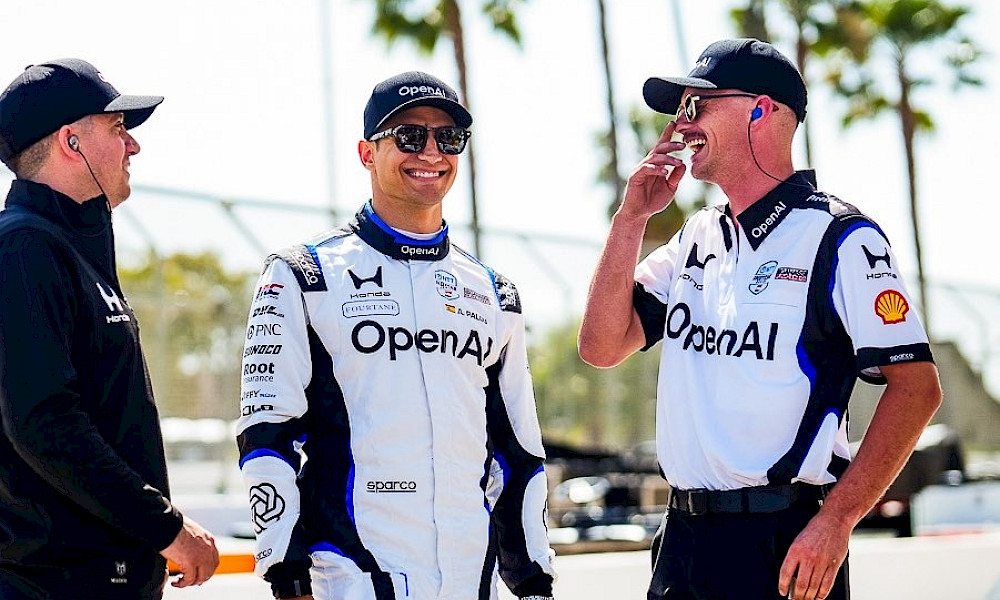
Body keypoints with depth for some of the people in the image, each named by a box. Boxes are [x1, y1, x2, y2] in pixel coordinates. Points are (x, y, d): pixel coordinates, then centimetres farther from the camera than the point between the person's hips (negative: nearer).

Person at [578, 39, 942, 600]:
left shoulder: (838, 238, -7)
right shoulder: (697, 239, 15)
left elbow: (916, 387, -13)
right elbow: (603, 347, 12)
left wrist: (836, 520, -19)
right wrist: (632, 217, 4)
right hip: (684, 538, 6)